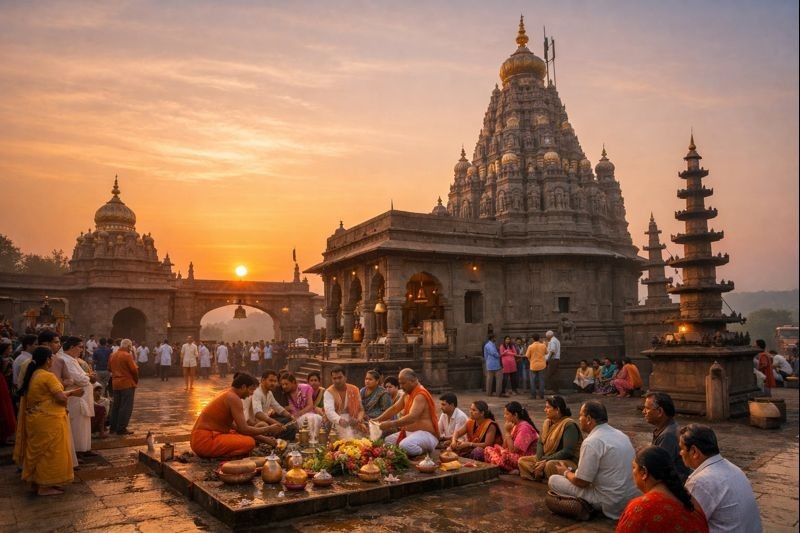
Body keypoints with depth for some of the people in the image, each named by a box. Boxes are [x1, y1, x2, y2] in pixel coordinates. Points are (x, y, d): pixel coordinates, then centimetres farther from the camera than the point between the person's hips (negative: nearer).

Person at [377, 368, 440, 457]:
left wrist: (390, 424, -34)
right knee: (387, 440, 3)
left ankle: (425, 453, -5)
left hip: (426, 434, -10)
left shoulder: (420, 395, -19)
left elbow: (412, 418, -31)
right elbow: (394, 409, 17)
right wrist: (378, 419, 5)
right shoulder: (407, 394, 13)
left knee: (405, 445, -35)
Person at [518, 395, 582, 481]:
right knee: (522, 461, -3)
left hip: (569, 461, -8)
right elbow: (540, 443, 7)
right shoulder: (547, 422, 8)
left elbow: (567, 451, -24)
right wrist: (540, 460, -13)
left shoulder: (569, 425, -17)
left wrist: (546, 460, -23)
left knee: (550, 465, -38)